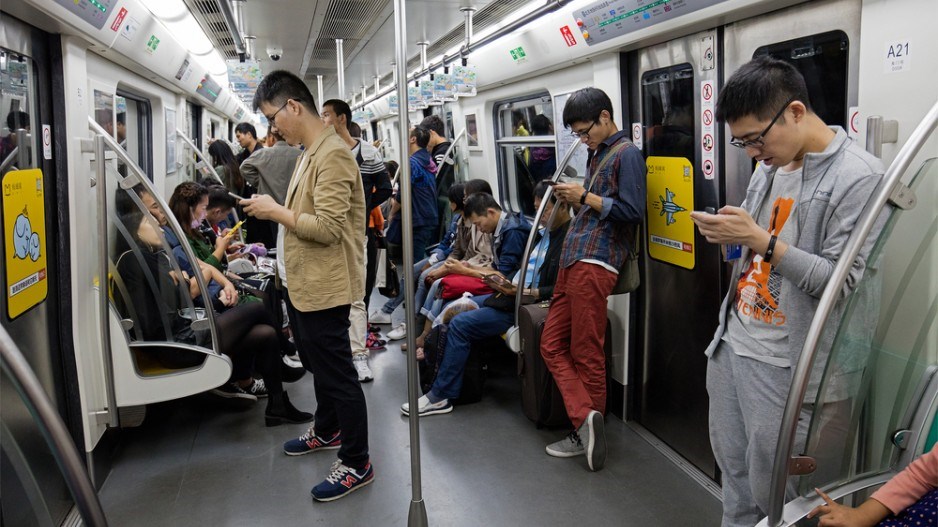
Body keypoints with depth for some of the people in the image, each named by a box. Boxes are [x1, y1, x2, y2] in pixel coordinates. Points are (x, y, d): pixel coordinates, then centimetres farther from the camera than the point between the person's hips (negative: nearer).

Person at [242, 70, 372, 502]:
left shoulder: (332, 155, -19)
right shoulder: (310, 152, 12)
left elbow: (328, 227, -25)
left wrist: (276, 211, -17)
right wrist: (273, 209, 6)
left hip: (324, 287, -10)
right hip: (303, 283, 10)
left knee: (337, 374, 0)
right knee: (317, 365, 25)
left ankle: (356, 464, 13)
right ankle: (327, 431, 45)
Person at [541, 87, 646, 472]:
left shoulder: (627, 155, -6)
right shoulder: (599, 155, 22)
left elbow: (632, 212, -15)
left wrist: (586, 198, -11)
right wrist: (574, 200, 6)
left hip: (594, 264, -10)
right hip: (572, 261, 10)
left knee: (587, 354, -2)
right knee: (552, 344, 5)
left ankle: (586, 425, 9)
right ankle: (585, 420, 4)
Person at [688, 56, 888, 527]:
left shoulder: (859, 178, -15)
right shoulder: (770, 164, 10)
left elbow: (843, 284, -20)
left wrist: (761, 240, -23)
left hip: (783, 363, -7)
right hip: (730, 343, 7)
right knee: (733, 472, 18)